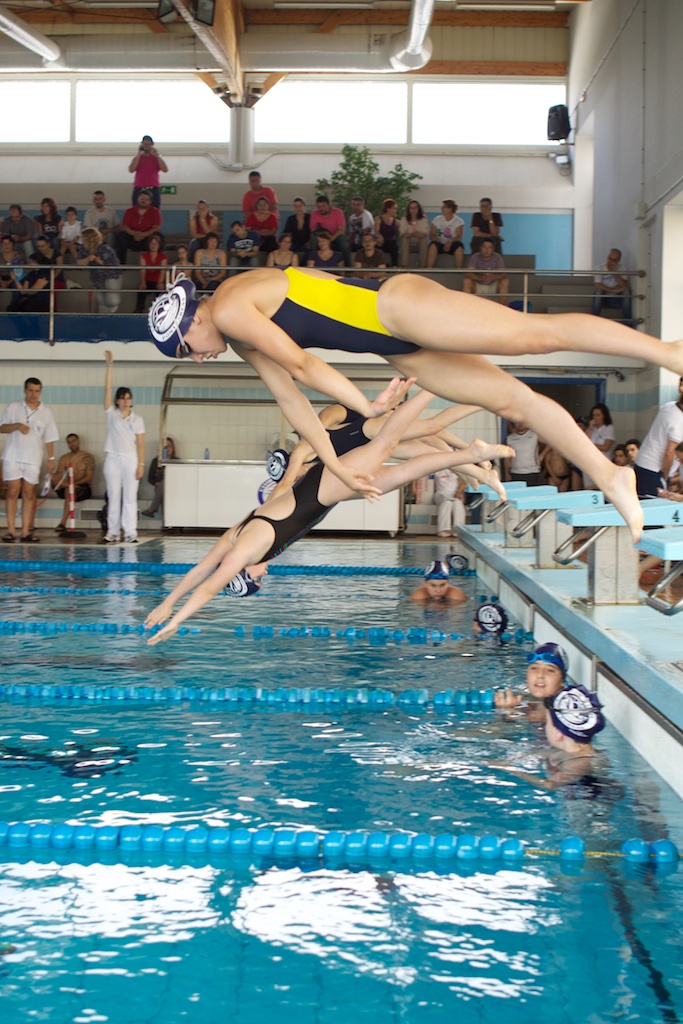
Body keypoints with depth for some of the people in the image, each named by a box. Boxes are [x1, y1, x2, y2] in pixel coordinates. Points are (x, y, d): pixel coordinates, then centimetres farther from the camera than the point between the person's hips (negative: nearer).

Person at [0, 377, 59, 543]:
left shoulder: (46, 412, 10)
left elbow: (49, 438, 11)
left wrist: (51, 457, 4)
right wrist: (16, 426, -13)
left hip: (33, 458, 2)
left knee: (29, 493, 1)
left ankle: (26, 531, 2)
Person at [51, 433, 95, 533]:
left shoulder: (88, 457, 3)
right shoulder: (64, 458, 13)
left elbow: (89, 477, -7)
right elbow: (58, 474, 0)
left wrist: (75, 483, -23)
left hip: (83, 488, -4)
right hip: (65, 489, 4)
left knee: (69, 490, -39)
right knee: (52, 477, -23)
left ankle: (63, 523, -43)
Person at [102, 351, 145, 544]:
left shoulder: (137, 419, 7)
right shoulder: (111, 414, 6)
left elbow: (140, 444, 3)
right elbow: (107, 389, -1)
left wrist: (141, 464, -6)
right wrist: (109, 366, -7)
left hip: (131, 460, 0)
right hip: (113, 459, 0)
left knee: (130, 498, -1)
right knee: (113, 497, 2)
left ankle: (130, 533, -2)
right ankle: (112, 532, 5)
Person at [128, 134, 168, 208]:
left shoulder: (156, 158, 15)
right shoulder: (137, 158, 16)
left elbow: (165, 169, -3)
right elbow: (131, 170, -3)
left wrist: (157, 155, -6)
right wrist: (139, 154, -3)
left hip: (154, 189, 0)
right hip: (139, 189, 0)